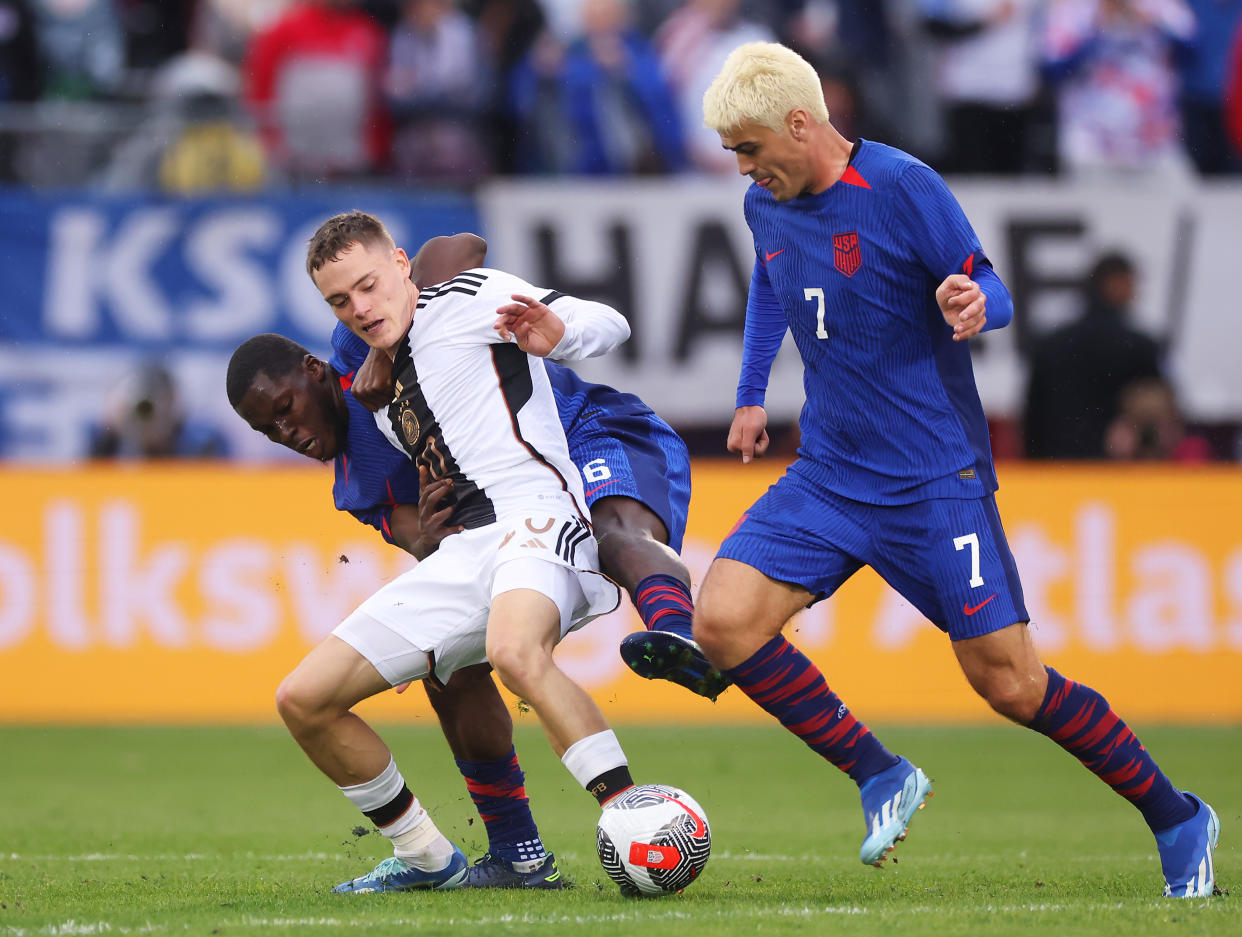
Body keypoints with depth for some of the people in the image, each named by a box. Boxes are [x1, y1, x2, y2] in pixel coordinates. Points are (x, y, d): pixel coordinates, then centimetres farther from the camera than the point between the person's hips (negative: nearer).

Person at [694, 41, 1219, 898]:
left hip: (936, 482, -6)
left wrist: (974, 303, -31)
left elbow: (992, 291, -9)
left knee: (1010, 683, -7)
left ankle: (1178, 821, 12)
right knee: (723, 620, -14)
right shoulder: (767, 206, 5)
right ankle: (880, 777, 1)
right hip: (828, 476, 6)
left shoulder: (903, 188, -15)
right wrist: (752, 395, 26)